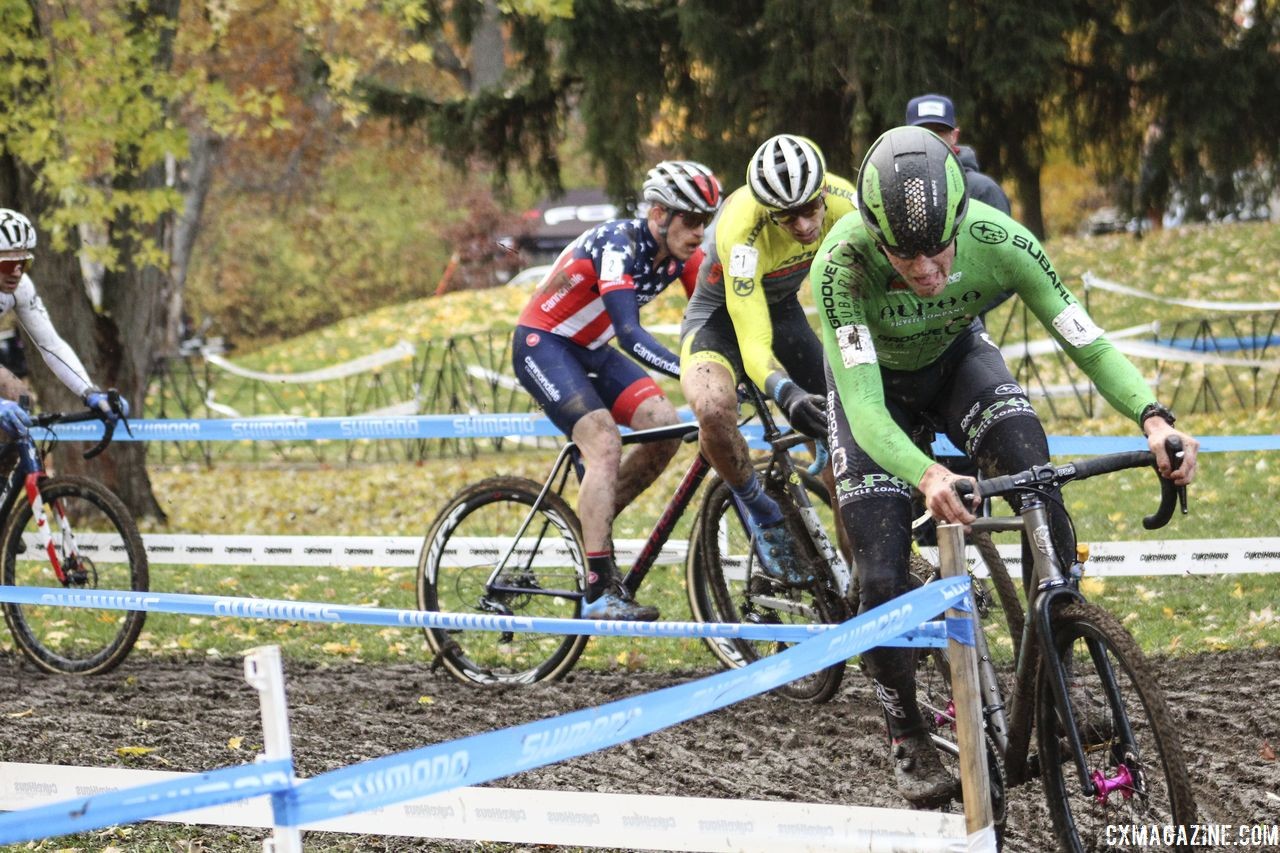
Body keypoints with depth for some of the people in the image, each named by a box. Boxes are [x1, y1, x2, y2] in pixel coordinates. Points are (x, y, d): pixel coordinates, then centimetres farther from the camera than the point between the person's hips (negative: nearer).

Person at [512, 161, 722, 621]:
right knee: (605, 443, -25)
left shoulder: (683, 254, -5)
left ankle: (594, 522, 5)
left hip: (590, 350, 8)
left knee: (665, 425, -13)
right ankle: (599, 591, -29)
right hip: (542, 344, -8)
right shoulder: (618, 243, -28)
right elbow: (629, 332, -37)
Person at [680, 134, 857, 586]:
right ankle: (763, 517, -11)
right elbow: (754, 345, -39)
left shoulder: (842, 201, -24)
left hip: (783, 310, 5)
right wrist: (788, 395, -57)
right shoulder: (741, 230, -37)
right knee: (715, 409, -35)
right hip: (721, 315, -5)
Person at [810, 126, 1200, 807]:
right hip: (875, 378, -2)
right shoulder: (842, 265, -40)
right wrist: (926, 476, -64)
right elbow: (864, 410, -45)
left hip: (955, 359, 2)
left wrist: (1153, 417, -50)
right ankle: (907, 737, 13)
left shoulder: (997, 240, -35)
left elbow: (1085, 341, -31)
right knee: (882, 577, -11)